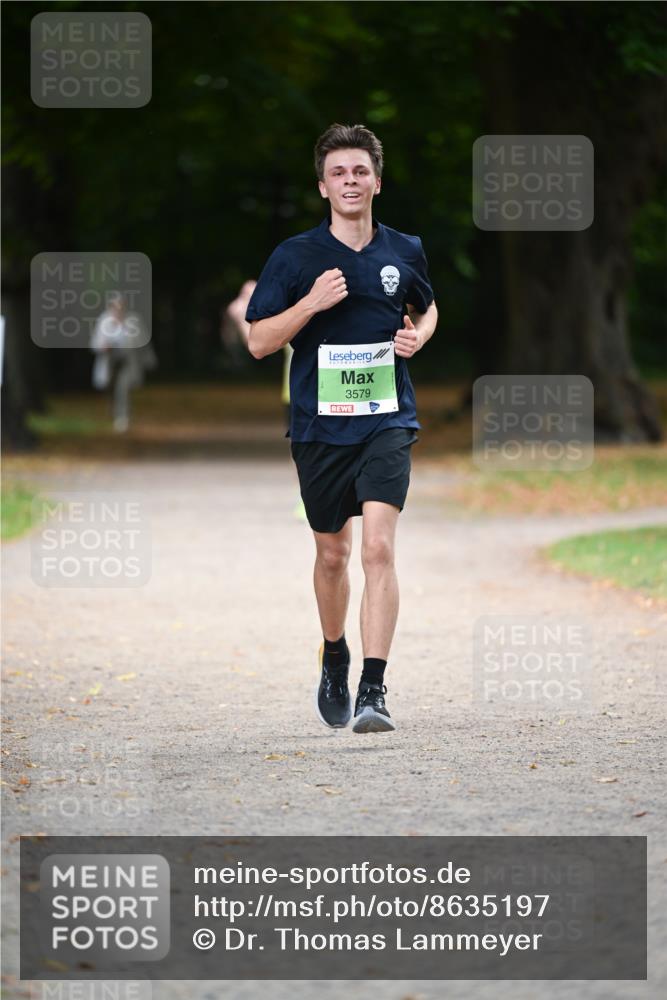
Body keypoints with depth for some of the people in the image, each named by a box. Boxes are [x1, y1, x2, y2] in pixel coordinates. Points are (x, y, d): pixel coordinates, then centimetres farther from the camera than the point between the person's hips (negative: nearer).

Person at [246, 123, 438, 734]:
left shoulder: (405, 252, 5)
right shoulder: (294, 257, -2)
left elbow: (426, 309, 25)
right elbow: (258, 342, -3)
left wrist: (418, 335, 2)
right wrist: (313, 302, -17)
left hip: (386, 421, -1)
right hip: (320, 426, 1)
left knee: (378, 548, -17)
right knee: (332, 554, 14)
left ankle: (373, 691, -20)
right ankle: (334, 658, 41)